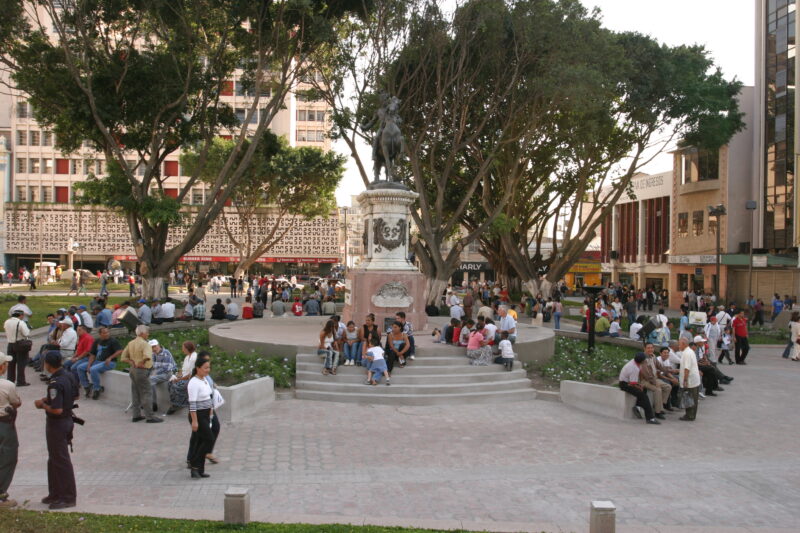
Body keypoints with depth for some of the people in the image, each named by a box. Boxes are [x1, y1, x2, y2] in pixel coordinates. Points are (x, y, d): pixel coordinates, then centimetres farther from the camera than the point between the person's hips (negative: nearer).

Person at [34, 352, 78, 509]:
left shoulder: (55, 383, -25)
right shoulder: (69, 376, 3)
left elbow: (57, 409, -28)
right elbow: (75, 396, 16)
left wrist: (42, 405, -11)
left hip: (57, 425, -9)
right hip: (67, 420, 9)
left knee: (61, 461, 0)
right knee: (53, 460, 20)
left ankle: (68, 498, 9)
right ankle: (55, 494, 30)